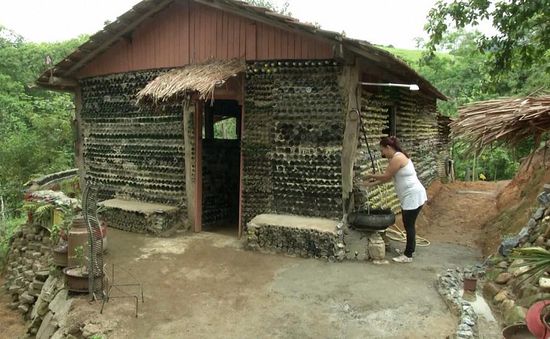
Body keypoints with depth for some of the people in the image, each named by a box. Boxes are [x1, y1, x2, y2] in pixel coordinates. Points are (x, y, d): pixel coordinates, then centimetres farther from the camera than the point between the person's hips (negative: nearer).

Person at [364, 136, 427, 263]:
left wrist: (371, 176, 2)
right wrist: (373, 183, 13)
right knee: (408, 224, 17)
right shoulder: (397, 157, 12)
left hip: (413, 196, -10)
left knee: (409, 225, -1)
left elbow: (386, 176, -14)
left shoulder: (397, 158, -20)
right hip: (409, 196, 10)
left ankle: (408, 255, 9)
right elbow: (388, 177, 16)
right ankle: (409, 249, 29)